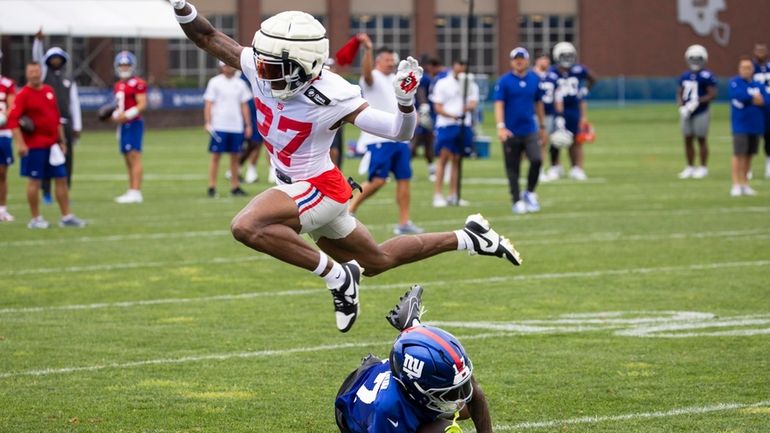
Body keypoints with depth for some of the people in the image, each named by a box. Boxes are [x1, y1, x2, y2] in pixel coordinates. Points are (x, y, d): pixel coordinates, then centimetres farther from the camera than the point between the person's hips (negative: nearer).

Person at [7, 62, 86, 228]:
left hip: (52, 144, 6)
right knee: (35, 181, 0)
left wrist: (62, 141, 18)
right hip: (34, 145, -6)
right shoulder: (23, 95, -8)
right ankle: (35, 219, 9)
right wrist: (20, 144, -21)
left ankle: (66, 217, 13)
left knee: (61, 179, 7)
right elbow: (13, 120, -14)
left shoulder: (50, 91, 11)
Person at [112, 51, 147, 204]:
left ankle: (136, 192, -16)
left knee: (134, 157, -12)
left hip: (134, 123, -9)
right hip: (123, 125, 9)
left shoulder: (137, 84, -8)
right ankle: (131, 191, 16)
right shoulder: (118, 85, 18)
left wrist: (127, 115, -21)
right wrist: (115, 115, 5)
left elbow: (142, 104, -14)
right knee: (128, 159, 11)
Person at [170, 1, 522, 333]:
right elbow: (208, 38, -4)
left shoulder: (331, 99, -28)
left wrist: (405, 100, -43)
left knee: (247, 227, -31)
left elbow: (400, 132, -22)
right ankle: (465, 238, 47)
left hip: (318, 188, -8)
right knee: (377, 261, 26)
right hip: (297, 187, 8)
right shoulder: (260, 68, -13)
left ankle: (336, 275, -17)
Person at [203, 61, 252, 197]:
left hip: (236, 126, 4)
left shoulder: (240, 84, 11)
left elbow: (244, 106, 14)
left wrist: (248, 125, 10)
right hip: (219, 126, -4)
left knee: (235, 156, 6)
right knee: (216, 156, -3)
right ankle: (212, 187, -1)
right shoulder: (214, 82, 1)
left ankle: (235, 187, 11)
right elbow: (208, 104, -2)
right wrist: (208, 123, -12)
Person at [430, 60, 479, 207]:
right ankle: (438, 195, -9)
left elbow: (474, 102, 0)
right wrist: (451, 115, -20)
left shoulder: (470, 85, 11)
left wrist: (469, 106, -25)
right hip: (446, 125, -4)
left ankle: (453, 195, 11)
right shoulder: (442, 84, 2)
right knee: (444, 158, -9)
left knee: (456, 160, 7)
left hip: (464, 125, 4)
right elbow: (438, 107, -3)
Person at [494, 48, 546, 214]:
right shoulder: (504, 81, -5)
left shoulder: (535, 80, 6)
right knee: (513, 168, 3)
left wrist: (542, 126, 18)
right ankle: (517, 201, 14)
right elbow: (499, 105, -11)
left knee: (537, 160, -15)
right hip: (511, 132, -2)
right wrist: (500, 127, -23)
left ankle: (530, 193, 6)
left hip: (530, 130, 2)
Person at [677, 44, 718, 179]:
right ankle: (690, 167, 18)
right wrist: (681, 106, -3)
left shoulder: (707, 76, -10)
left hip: (701, 113, -6)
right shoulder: (685, 76, 11)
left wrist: (697, 102, -21)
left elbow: (712, 94, -14)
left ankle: (703, 168, 8)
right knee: (688, 140, 9)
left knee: (701, 139, 0)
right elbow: (680, 94, 15)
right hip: (687, 113, 6)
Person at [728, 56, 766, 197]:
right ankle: (736, 184, -6)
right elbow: (737, 95, -22)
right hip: (740, 125, -4)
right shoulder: (735, 82, -3)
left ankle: (745, 184, 18)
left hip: (756, 125, 4)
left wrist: (747, 98, -14)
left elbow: (765, 100, -1)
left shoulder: (759, 85, 10)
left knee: (749, 155, 9)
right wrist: (753, 97, -12)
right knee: (739, 154, -9)